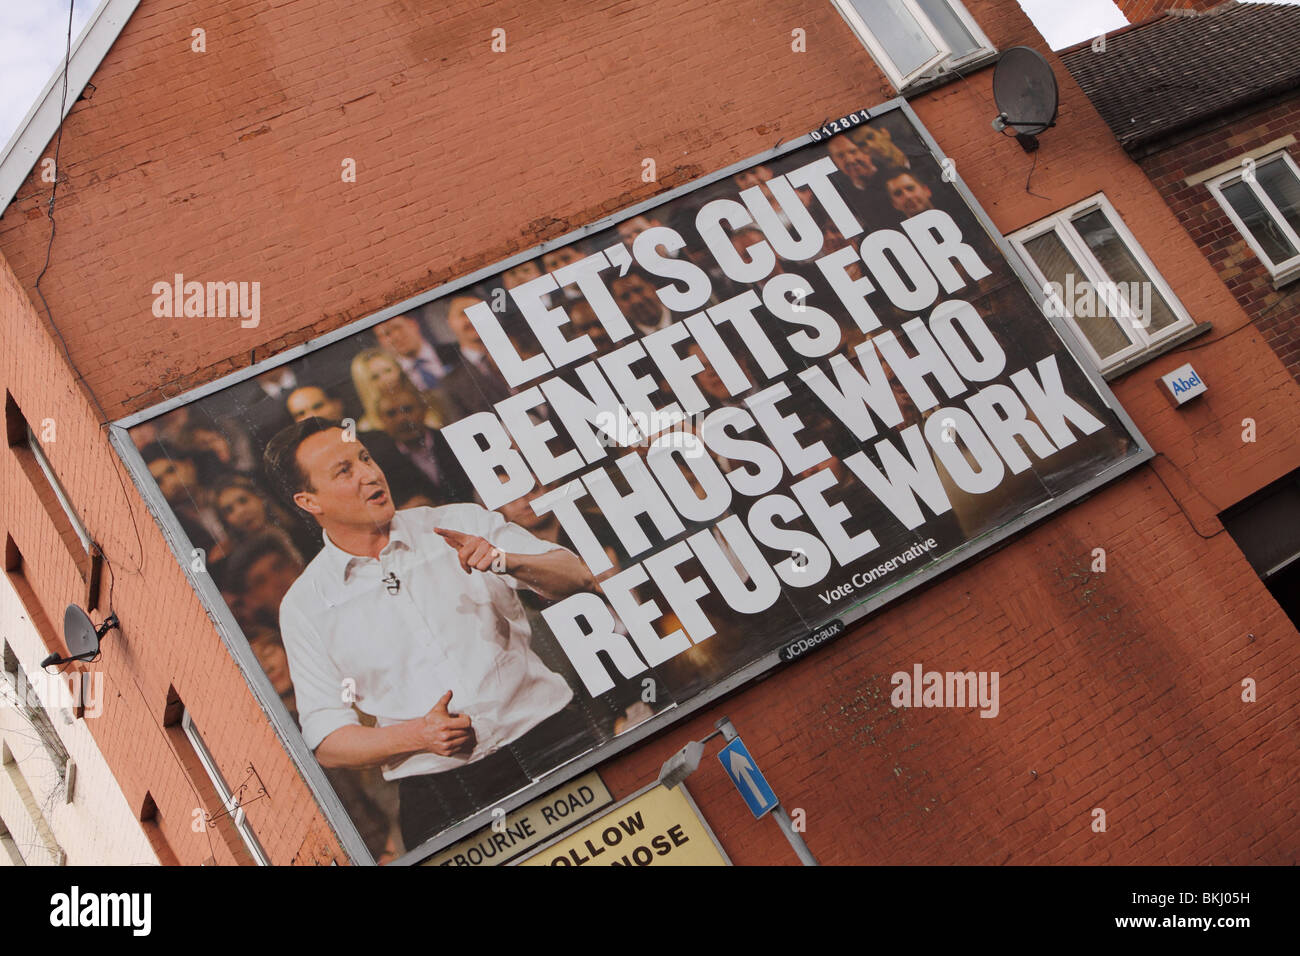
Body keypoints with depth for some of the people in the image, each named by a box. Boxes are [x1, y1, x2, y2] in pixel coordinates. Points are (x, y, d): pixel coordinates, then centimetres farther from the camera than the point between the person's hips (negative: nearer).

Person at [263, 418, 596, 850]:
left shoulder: (463, 524, 9)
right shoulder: (304, 606, 7)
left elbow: (577, 577, 6)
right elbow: (327, 741, 6)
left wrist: (508, 562, -14)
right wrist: (416, 736, -11)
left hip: (549, 738, 0)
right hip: (439, 792, 0)